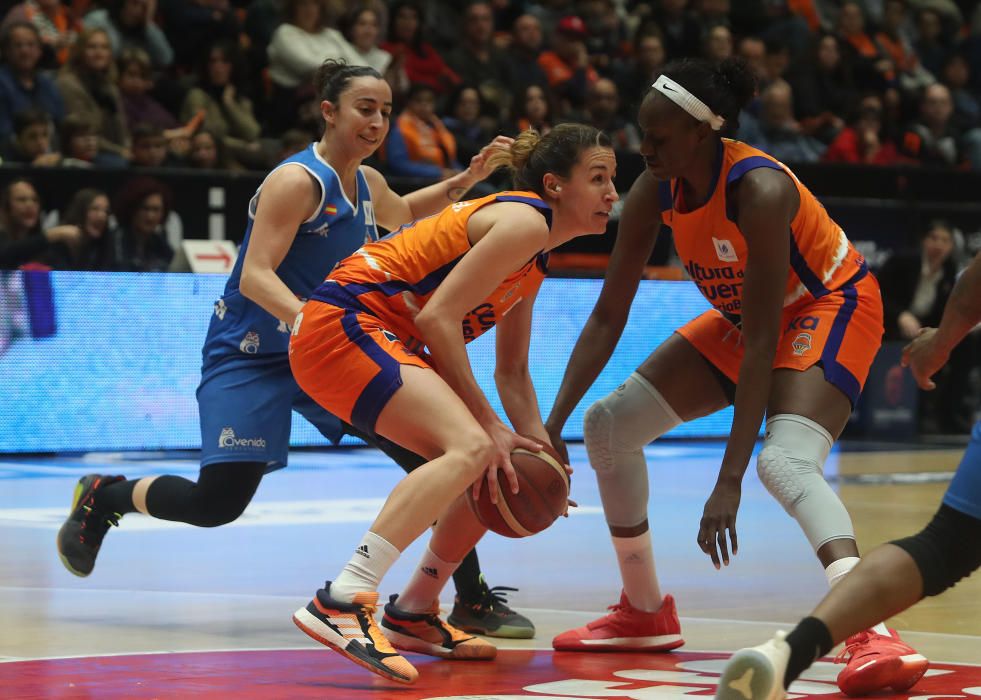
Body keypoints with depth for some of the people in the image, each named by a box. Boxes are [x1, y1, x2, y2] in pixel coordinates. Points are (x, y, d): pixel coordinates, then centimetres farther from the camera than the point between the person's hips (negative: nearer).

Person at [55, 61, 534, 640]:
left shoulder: (367, 183, 8)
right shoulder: (298, 180, -18)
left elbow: (402, 215, 33)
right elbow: (256, 276, -26)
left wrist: (464, 182, 17)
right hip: (251, 353, -7)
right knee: (219, 500, -16)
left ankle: (472, 598, 5)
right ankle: (105, 498, 13)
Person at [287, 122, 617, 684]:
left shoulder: (536, 257, 19)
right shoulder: (524, 222, -12)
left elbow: (512, 372, 21)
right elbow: (438, 316, -20)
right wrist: (487, 422, -16)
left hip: (386, 342, 11)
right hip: (343, 323, -11)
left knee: (499, 468, 12)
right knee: (470, 448, -28)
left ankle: (414, 613, 22)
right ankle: (341, 602, -36)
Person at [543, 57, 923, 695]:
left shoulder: (759, 191, -34)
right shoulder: (655, 191, -13)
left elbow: (762, 344, -35)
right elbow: (608, 317, -7)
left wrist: (730, 479, -39)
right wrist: (551, 426, -13)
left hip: (831, 308, -8)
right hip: (742, 317, 8)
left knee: (786, 461, -34)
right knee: (609, 424, 5)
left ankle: (872, 631, -45)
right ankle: (646, 614, 19)